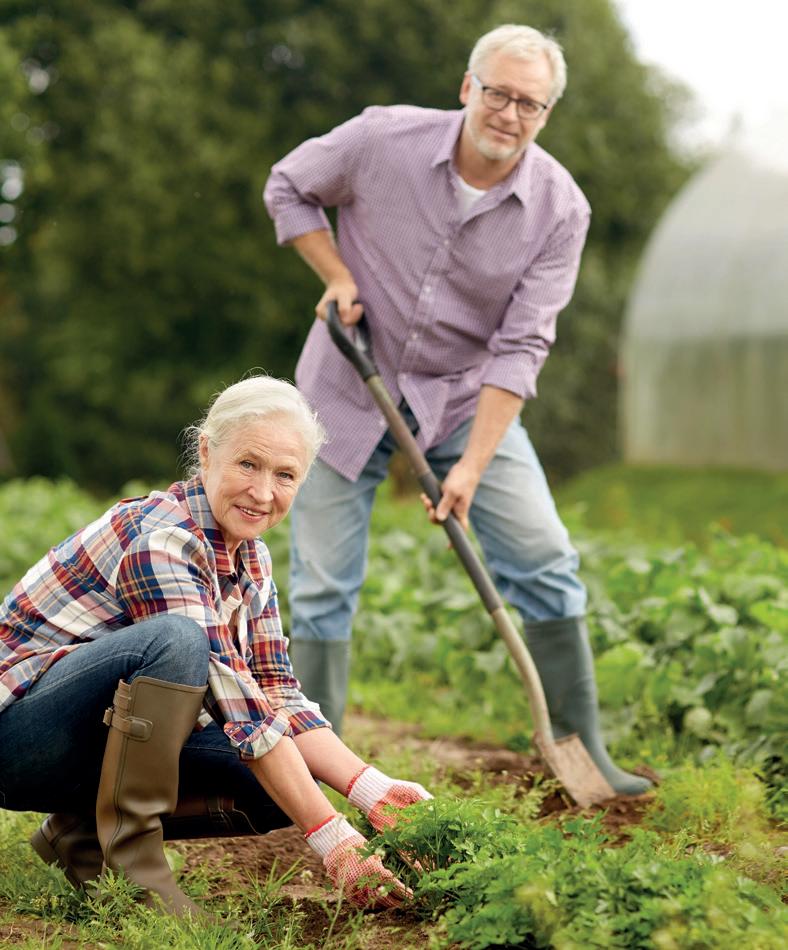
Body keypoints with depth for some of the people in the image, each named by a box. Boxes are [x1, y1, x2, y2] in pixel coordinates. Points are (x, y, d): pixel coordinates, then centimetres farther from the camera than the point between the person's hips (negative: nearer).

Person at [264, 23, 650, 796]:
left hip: (465, 397, 1)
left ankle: (582, 753, 6)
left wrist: (472, 463, -23)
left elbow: (520, 346, -17)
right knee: (322, 585, -1)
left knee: (544, 558, -7)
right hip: (350, 386, -1)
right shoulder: (384, 139, -17)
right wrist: (337, 276, -12)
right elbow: (287, 187, 2)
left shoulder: (559, 208, -15)